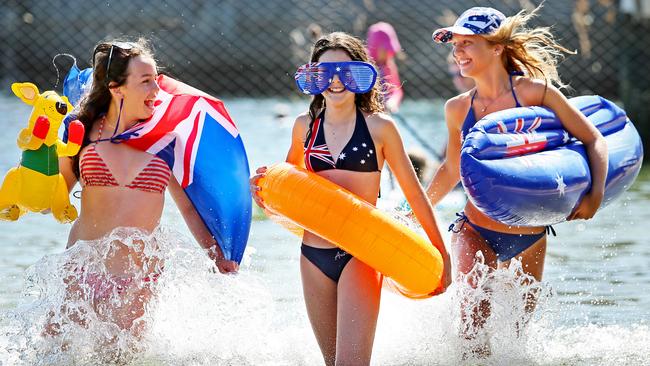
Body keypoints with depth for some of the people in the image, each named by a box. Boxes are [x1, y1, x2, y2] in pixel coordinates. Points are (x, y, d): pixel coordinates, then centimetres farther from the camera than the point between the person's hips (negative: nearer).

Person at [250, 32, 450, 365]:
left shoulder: (379, 127, -3)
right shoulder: (305, 126, 7)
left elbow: (414, 193, 3)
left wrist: (440, 254, 7)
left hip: (360, 255, -4)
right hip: (314, 255, 5)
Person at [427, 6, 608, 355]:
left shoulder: (535, 91, -8)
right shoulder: (457, 109, 1)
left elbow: (594, 140, -3)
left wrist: (595, 194, -17)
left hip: (529, 237, 0)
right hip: (475, 231, 0)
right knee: (476, 322, -22)